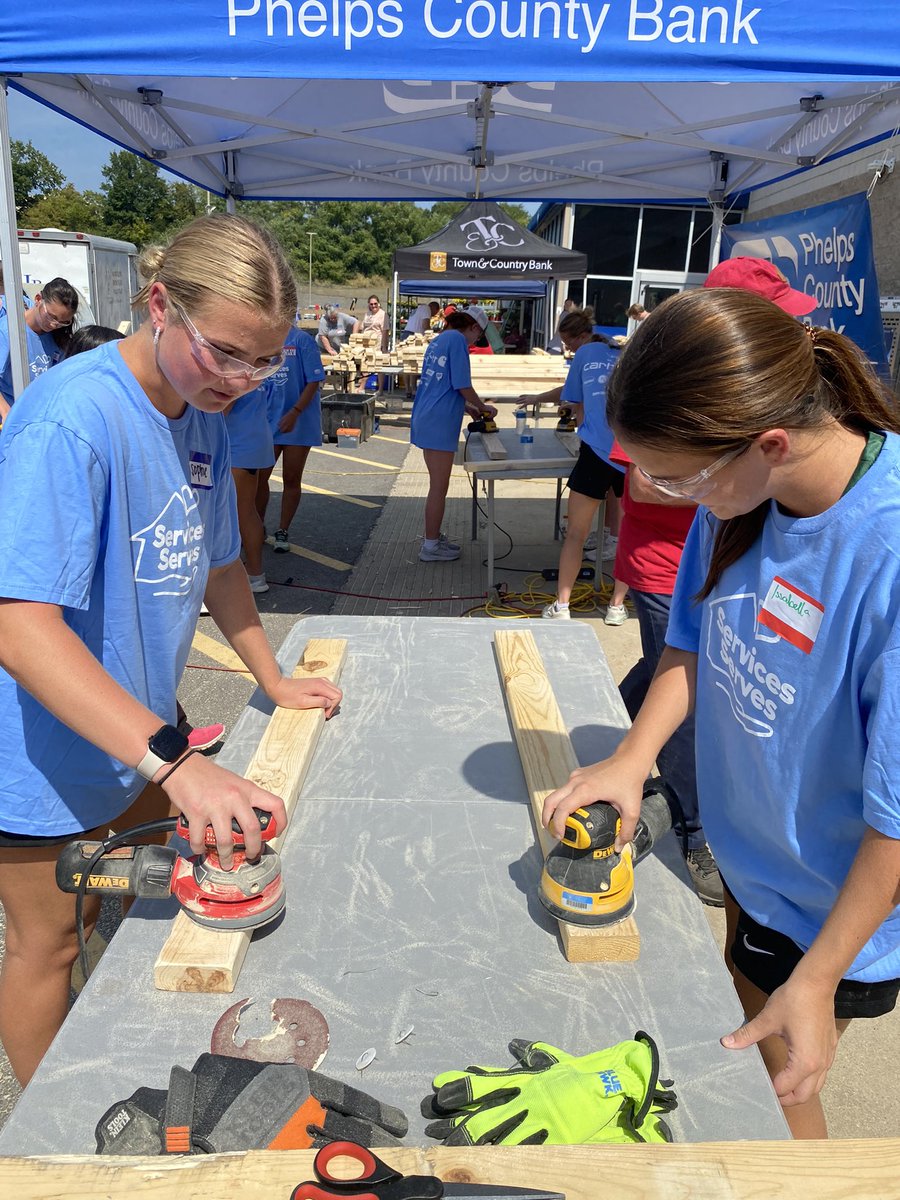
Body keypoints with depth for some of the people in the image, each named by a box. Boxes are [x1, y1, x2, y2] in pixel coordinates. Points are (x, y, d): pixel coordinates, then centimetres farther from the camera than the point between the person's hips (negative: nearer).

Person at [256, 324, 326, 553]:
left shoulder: (301, 340, -10)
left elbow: (314, 381, -13)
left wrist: (294, 413, -19)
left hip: (298, 421, -4)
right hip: (267, 420, 4)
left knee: (291, 478, 7)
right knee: (258, 476, 4)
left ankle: (283, 532, 21)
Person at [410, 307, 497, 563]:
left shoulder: (438, 340, 18)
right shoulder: (457, 340, -10)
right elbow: (463, 386, -14)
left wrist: (467, 408, 20)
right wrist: (482, 407, 2)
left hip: (424, 420, 10)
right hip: (439, 424, -10)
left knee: (437, 486, 19)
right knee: (439, 488, -1)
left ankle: (434, 537, 29)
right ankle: (431, 547, 6)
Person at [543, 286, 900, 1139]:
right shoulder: (736, 487, -15)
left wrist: (817, 980, -18)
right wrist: (631, 757, -12)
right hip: (746, 847, 6)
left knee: (777, 1093, 17)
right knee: (747, 1038, 28)